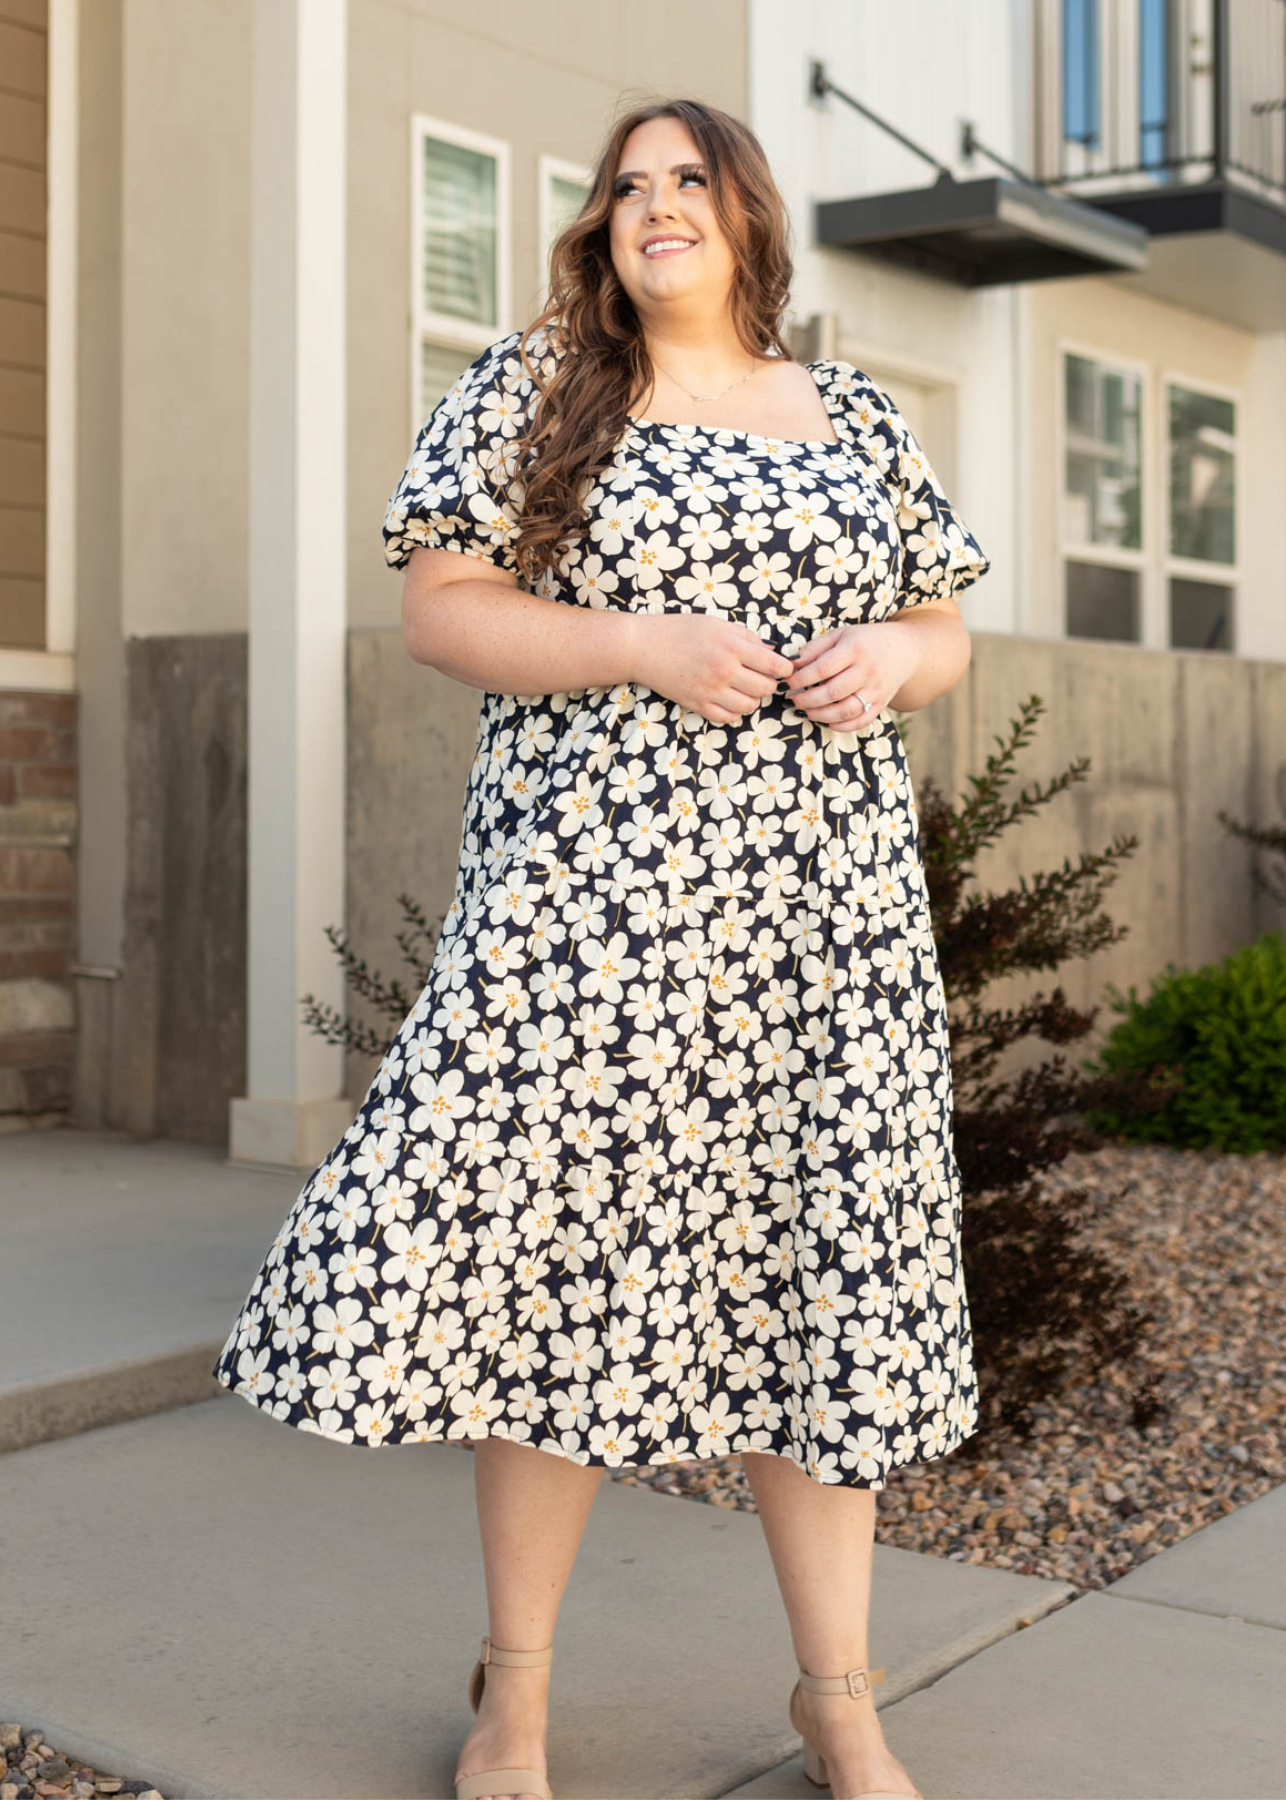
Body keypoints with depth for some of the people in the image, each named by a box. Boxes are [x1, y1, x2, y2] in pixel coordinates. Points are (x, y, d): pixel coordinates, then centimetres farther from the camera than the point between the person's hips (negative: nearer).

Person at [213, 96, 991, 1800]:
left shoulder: (855, 417, 15)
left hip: (824, 900, 3)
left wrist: (891, 658, -5)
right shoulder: (531, 387, 6)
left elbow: (942, 633, 19)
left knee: (818, 1258, 4)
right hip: (594, 888, -3)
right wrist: (646, 648, -14)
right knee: (561, 1254, -3)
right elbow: (440, 607, -1)